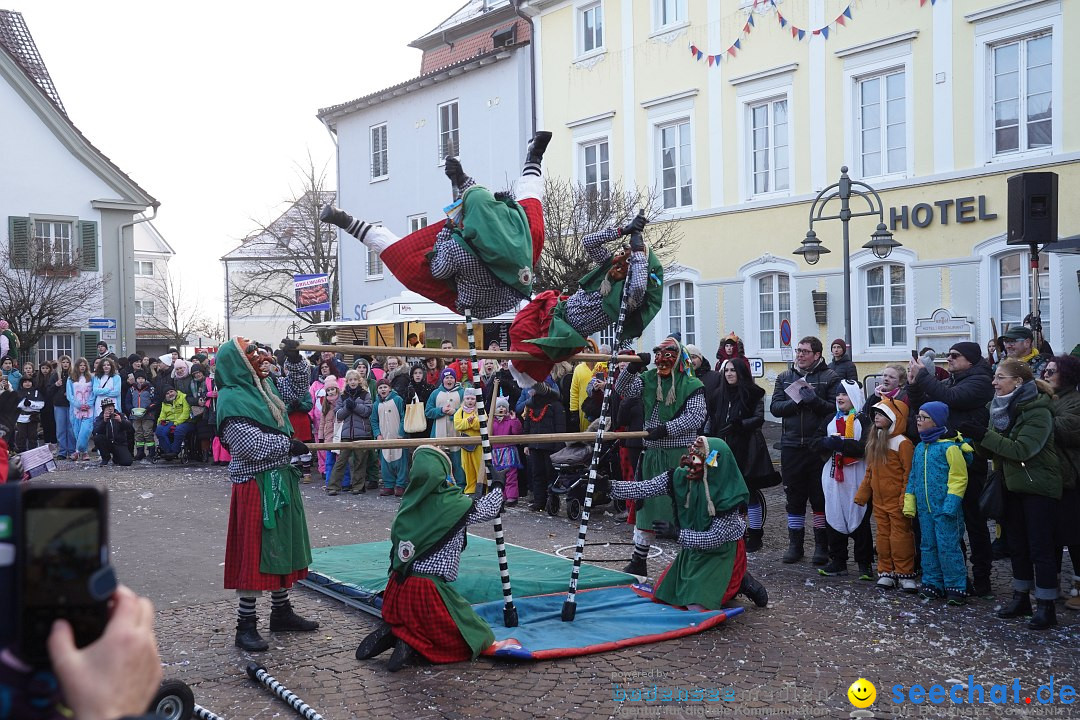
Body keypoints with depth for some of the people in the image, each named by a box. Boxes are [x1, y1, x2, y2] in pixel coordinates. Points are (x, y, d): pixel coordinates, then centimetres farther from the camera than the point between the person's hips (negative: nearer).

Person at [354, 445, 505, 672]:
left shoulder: (410, 501, 3)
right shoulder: (454, 505, -9)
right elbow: (489, 509, 9)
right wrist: (497, 486, 29)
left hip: (397, 586, 6)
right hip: (429, 590, -6)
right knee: (477, 639, 5)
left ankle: (392, 632, 4)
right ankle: (414, 644, -10)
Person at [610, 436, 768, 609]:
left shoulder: (727, 495, -29)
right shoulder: (679, 477, -17)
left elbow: (716, 538, -25)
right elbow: (641, 489, -18)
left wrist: (677, 534, -31)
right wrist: (610, 486, -31)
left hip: (721, 554, -6)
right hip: (692, 550, 6)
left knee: (697, 605, -13)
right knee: (661, 595, 10)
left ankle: (740, 583, 11)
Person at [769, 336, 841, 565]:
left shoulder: (830, 378, 1)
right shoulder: (785, 377, 13)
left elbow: (836, 408, -8)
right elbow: (775, 407, 3)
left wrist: (814, 400, -20)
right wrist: (796, 401, -12)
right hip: (791, 446, 3)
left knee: (820, 498, 3)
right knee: (794, 497, 9)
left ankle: (821, 546, 13)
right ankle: (795, 544, 18)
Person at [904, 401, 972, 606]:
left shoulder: (950, 447, -11)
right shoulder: (920, 447, 12)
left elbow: (959, 479, -13)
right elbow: (913, 477, 17)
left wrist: (950, 505, -19)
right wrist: (909, 502, 9)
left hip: (944, 508, -7)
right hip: (924, 507, 8)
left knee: (948, 547, -6)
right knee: (928, 546, 12)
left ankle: (955, 587, 3)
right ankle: (932, 583, 21)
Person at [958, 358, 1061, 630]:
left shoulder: (1037, 411, -17)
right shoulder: (1002, 407, 6)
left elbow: (1023, 449, -26)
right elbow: (996, 450, 9)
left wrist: (984, 435, -28)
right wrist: (978, 439, -12)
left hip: (1039, 487, -7)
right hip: (1013, 485, 8)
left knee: (1040, 548, -3)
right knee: (1017, 545, 13)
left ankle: (1046, 607, 4)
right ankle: (1021, 598, 24)